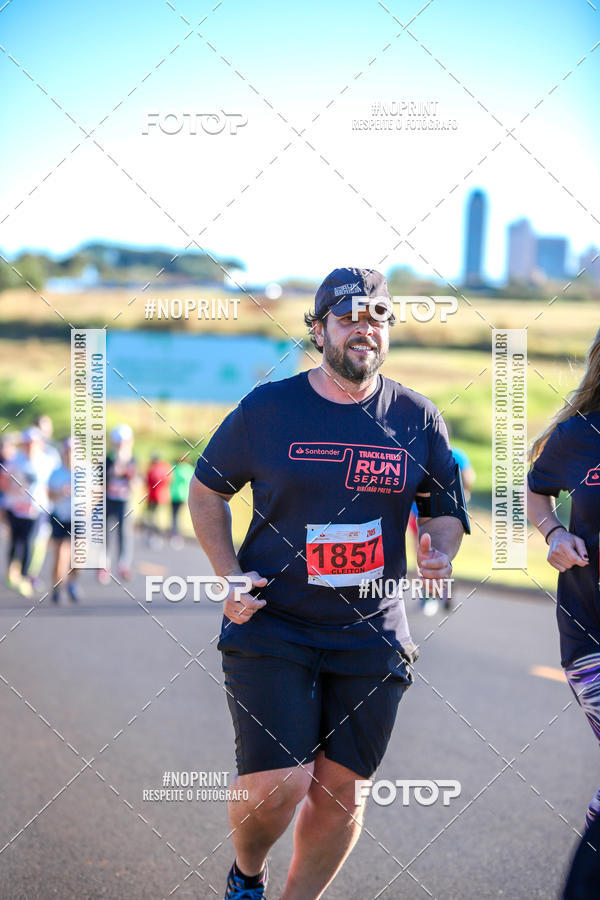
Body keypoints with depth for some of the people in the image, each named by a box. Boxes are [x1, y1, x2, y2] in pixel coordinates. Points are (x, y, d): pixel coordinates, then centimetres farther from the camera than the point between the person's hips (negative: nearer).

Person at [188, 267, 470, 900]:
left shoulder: (418, 419, 3)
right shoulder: (267, 409, -2)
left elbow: (445, 511, 14)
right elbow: (206, 491, 10)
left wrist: (440, 551, -9)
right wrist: (229, 578, -2)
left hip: (370, 633, 3)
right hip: (270, 627, -2)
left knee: (340, 787, 5)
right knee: (276, 785, -11)